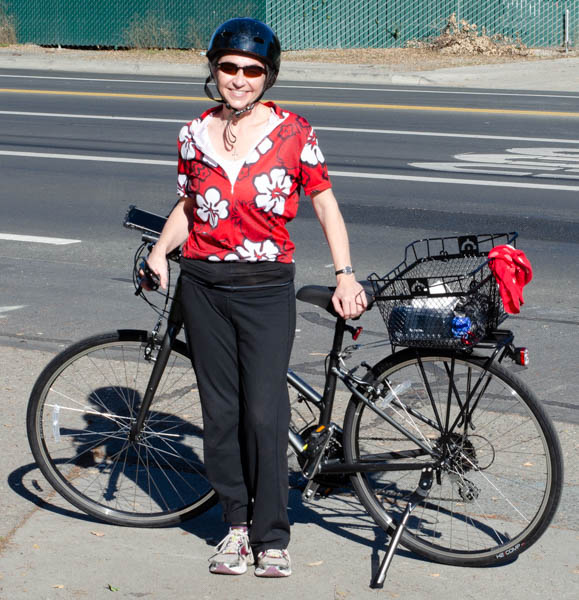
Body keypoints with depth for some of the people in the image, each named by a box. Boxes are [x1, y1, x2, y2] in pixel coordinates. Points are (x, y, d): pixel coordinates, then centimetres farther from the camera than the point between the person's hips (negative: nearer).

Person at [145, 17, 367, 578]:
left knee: (265, 413, -6)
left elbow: (324, 202, 3)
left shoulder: (293, 132, -3)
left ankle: (271, 537, 6)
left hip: (266, 285, -3)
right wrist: (160, 249, 0)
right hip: (203, 284, 3)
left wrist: (344, 275, -5)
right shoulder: (195, 135, 5)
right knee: (220, 409, 6)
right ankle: (237, 522, 20)